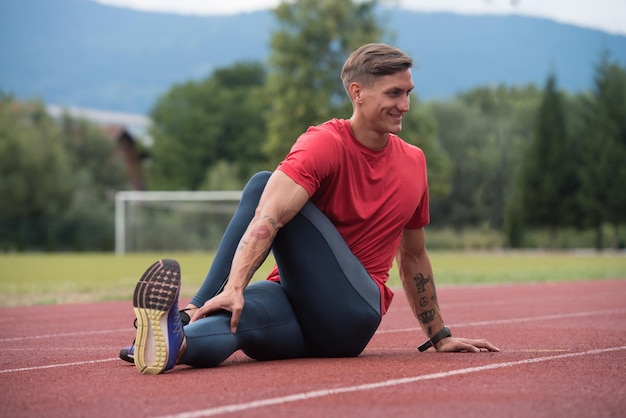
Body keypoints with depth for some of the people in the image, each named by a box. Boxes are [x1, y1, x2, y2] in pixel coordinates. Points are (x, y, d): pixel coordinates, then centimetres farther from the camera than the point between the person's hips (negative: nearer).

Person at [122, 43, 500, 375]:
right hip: (298, 306, -2)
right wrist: (234, 288, -40)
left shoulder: (413, 162, 11)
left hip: (353, 314, 2)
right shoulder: (326, 144, -7)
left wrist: (439, 336, 28)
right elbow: (266, 219, -24)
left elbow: (413, 257, 24)